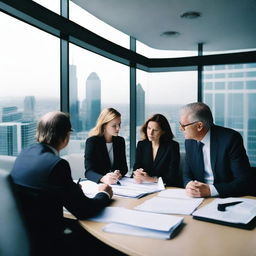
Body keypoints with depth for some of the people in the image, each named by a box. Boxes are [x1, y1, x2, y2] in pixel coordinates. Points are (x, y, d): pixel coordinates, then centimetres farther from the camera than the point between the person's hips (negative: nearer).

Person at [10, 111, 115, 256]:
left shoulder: (25, 154, 0)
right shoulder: (57, 164, -24)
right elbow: (83, 211, -18)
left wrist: (72, 188, 16)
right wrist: (105, 195, -1)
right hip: (42, 242, -8)